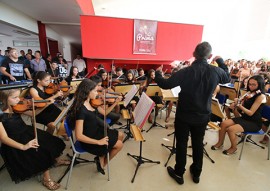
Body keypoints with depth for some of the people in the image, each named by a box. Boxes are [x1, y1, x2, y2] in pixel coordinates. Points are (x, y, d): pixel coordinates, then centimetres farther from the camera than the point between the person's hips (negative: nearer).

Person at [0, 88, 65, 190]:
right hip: (15, 144, -6)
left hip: (27, 132, 6)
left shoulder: (15, 107, -4)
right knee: (44, 153, -20)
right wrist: (23, 146, -35)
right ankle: (46, 178, 4)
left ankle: (54, 159, 26)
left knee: (52, 143, -5)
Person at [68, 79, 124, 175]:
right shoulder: (81, 110, -30)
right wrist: (99, 142, -25)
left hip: (97, 130, 8)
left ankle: (101, 157, 18)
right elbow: (79, 136, -30)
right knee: (119, 145, -2)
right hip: (89, 139, -8)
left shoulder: (91, 102, -5)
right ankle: (102, 163, 20)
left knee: (120, 135, 14)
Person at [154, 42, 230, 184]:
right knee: (198, 143, 20)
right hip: (203, 115, 4)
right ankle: (196, 173, 38)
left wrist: (157, 74, 1)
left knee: (181, 143, 12)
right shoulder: (216, 71, -8)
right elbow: (227, 78, 15)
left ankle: (179, 173, 29)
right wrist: (221, 61, 25)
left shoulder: (186, 71, -20)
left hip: (184, 115, -3)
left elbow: (165, 84, -18)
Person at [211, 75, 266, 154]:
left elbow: (250, 113, -21)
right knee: (223, 124, -12)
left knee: (230, 129, -25)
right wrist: (237, 102, -14)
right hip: (243, 118, 7)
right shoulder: (249, 93, 8)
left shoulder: (261, 96, -15)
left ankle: (234, 148, 2)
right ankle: (220, 143, 6)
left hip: (254, 123, -7)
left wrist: (239, 105, -29)